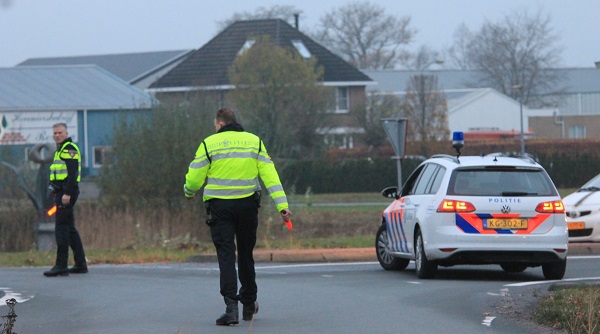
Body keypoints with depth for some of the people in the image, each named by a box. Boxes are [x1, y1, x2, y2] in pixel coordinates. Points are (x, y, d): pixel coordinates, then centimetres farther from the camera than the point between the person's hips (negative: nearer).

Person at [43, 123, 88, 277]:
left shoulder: (69, 149, -10)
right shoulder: (60, 150, 21)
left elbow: (73, 172, -19)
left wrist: (67, 193, -25)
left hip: (66, 193, -11)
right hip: (61, 193, 11)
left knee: (61, 228, -12)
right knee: (69, 229, 13)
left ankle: (61, 266, -14)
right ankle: (81, 264, 16)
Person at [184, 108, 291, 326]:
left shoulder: (209, 144, -4)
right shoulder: (254, 141, 5)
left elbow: (194, 178, -3)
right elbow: (270, 176, -2)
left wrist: (189, 193, 20)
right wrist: (282, 206, -5)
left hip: (220, 207, -3)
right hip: (248, 205, 3)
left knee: (226, 256, -4)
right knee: (246, 254, 17)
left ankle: (231, 307, -17)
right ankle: (249, 304, 28)